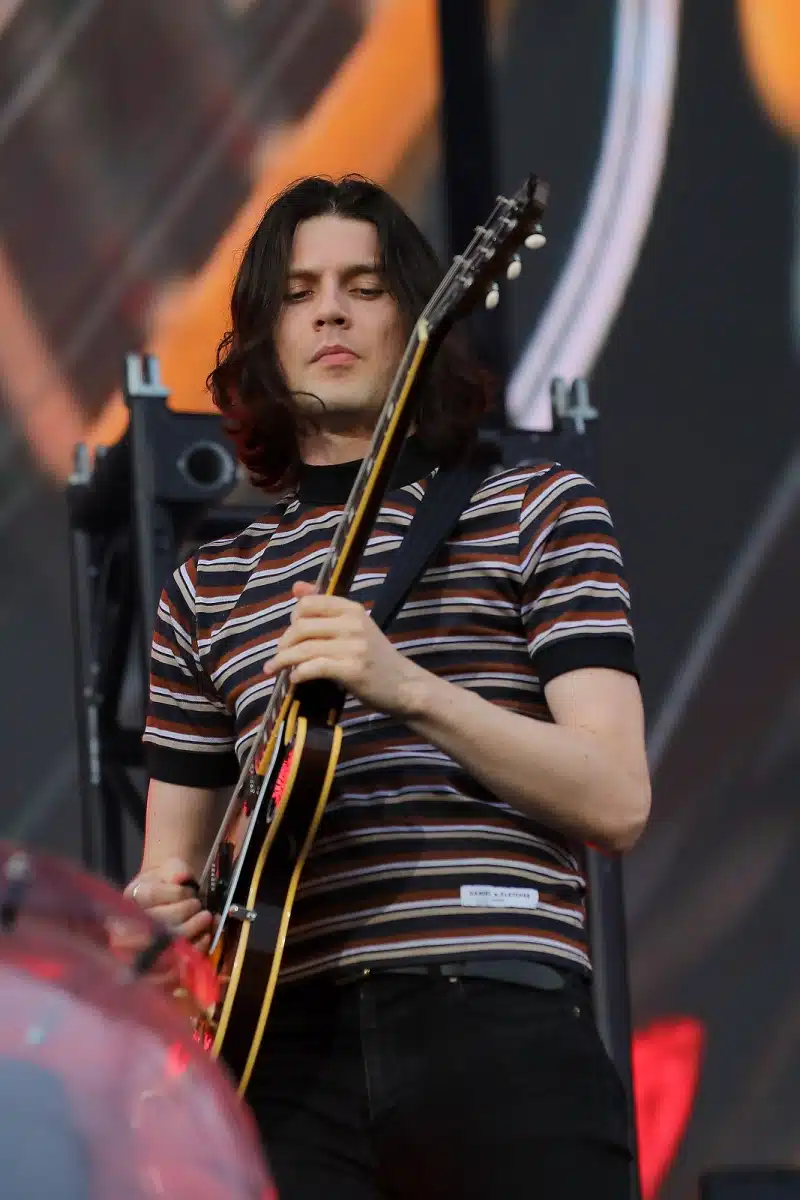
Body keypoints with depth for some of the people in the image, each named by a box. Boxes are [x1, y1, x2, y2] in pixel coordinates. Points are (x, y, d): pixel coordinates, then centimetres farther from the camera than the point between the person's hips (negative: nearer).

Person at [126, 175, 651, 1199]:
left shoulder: (537, 509, 10)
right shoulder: (207, 588, 20)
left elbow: (617, 803, -1)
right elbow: (171, 861, 23)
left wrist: (405, 688, -14)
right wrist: (163, 903, -1)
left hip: (499, 1032, -2)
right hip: (286, 1046, 2)